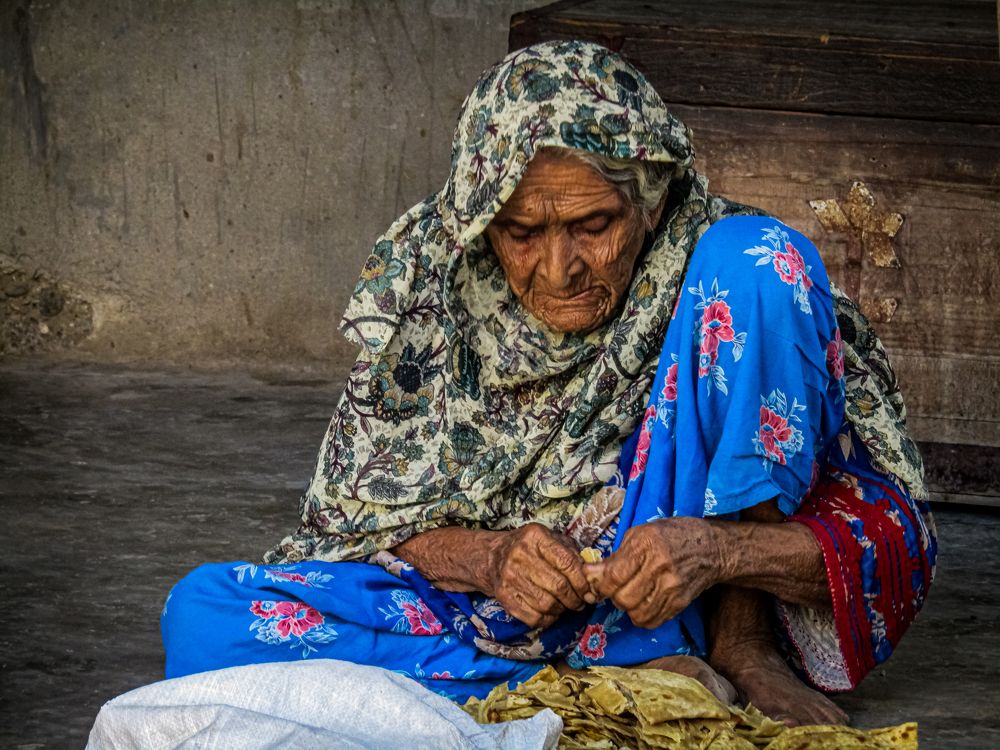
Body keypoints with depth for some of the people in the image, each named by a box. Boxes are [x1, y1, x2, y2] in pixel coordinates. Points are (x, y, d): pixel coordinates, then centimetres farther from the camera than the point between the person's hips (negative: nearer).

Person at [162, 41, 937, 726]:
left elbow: (900, 535, -12)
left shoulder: (720, 265, -12)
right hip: (501, 612, 3)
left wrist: (724, 550, -32)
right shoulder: (427, 279, -6)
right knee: (205, 612, -23)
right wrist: (490, 558, -22)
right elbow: (370, 517, 0)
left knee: (759, 261, -19)